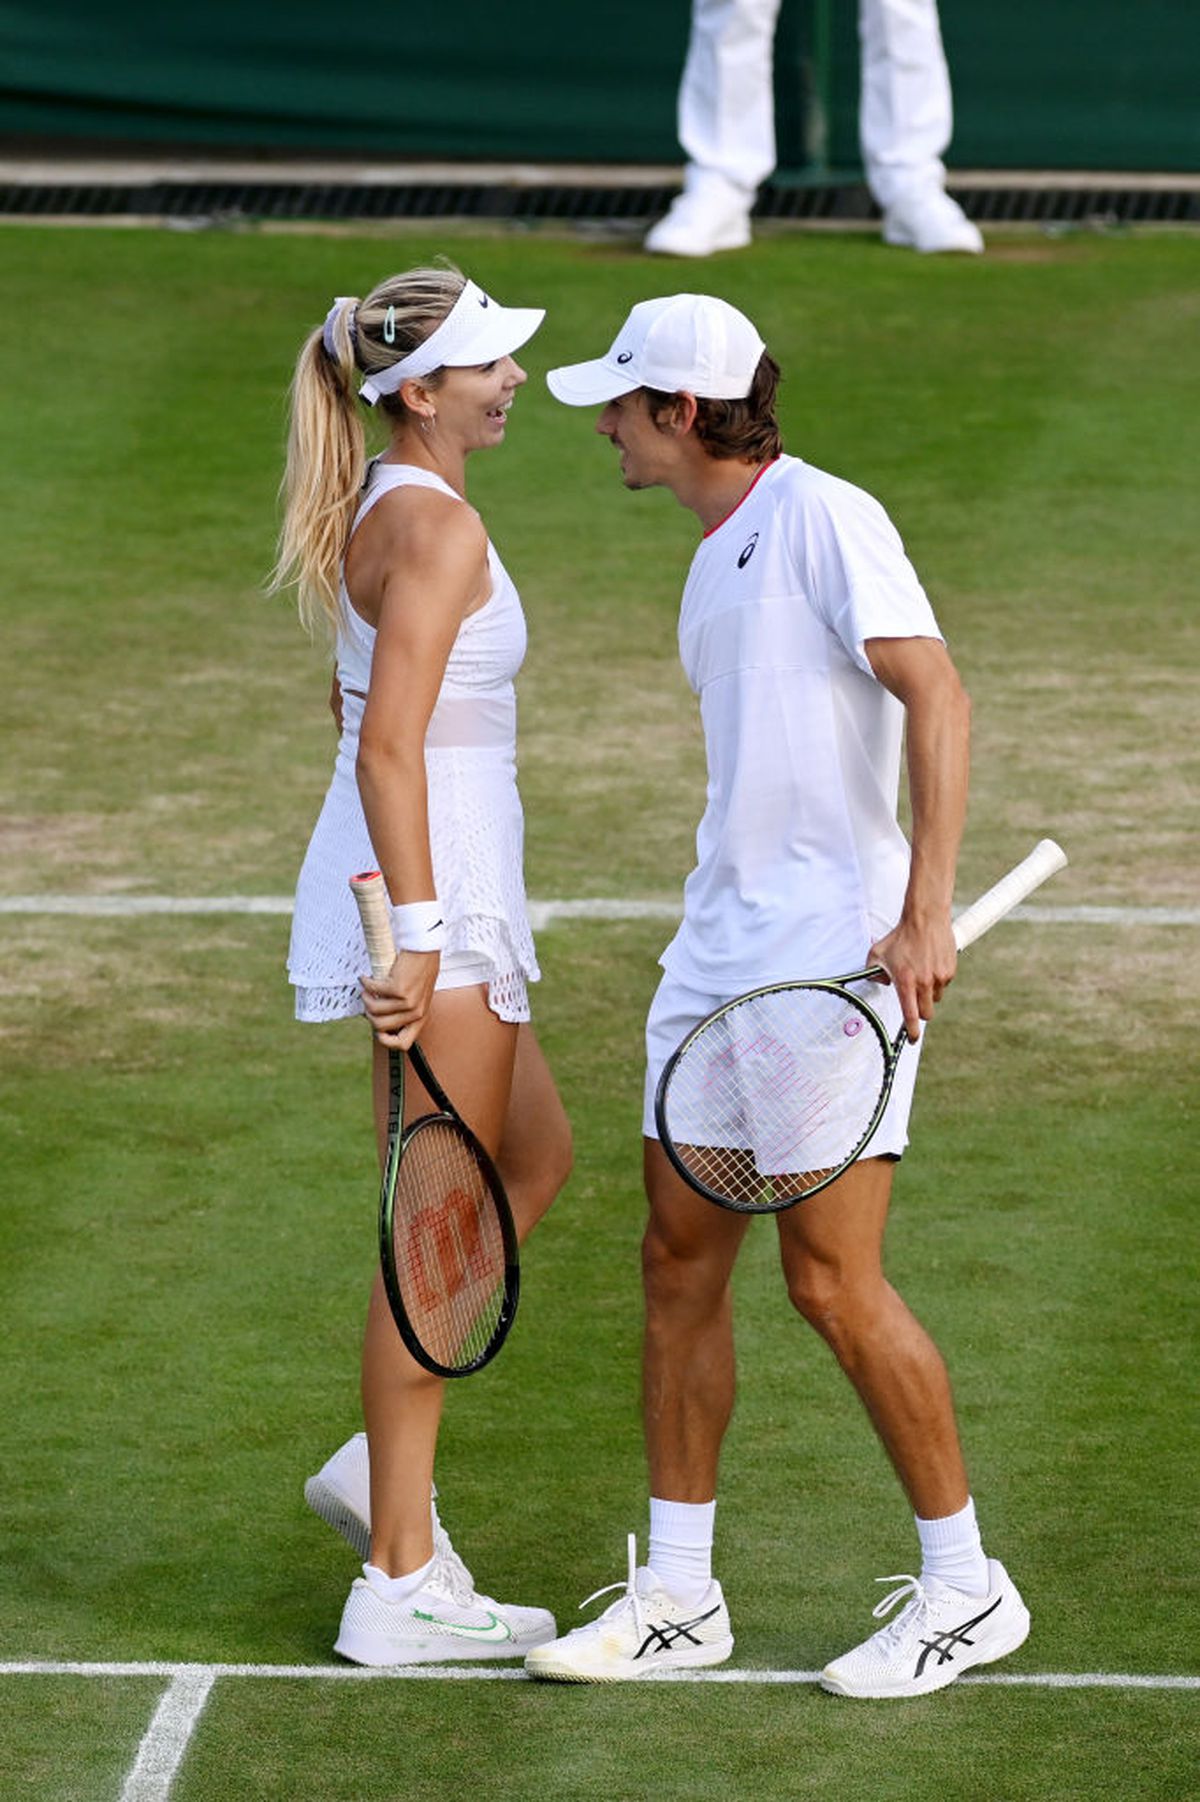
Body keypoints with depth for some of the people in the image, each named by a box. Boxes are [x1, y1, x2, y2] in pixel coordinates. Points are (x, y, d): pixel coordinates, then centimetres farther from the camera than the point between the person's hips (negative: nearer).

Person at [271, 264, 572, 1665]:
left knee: (536, 1156, 22)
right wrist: (419, 939, -26)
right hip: (432, 888, -10)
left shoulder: (378, 510, 13)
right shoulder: (438, 525, -17)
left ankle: (384, 1463, 22)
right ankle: (400, 1586, 2)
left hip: (413, 886, 10)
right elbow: (387, 750, -23)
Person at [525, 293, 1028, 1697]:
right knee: (678, 1261, 7)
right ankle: (678, 1594, 15)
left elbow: (937, 700, -18)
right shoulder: (715, 557, 17)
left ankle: (964, 1588, 4)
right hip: (718, 950, 9)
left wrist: (926, 911, -26)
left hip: (837, 952, -9)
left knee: (830, 1279, -8)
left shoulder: (826, 520, -11)